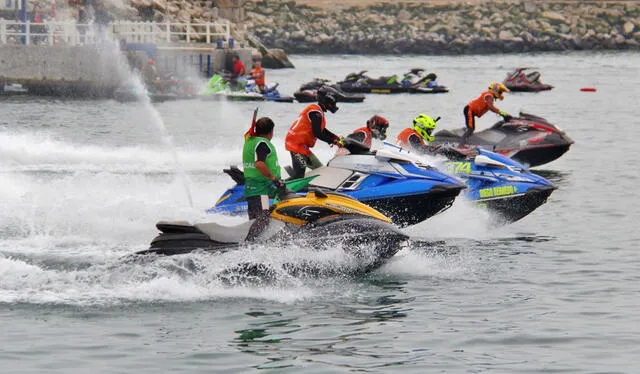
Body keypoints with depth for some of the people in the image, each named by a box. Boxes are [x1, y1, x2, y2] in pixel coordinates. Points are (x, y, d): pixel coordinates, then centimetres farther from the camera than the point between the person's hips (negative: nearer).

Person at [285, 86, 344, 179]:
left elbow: (322, 130, 26)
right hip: (297, 143, -11)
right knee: (299, 173, -18)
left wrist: (337, 138, 17)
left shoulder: (318, 112, 17)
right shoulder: (316, 112, -15)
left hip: (303, 145, 11)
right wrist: (334, 141, -13)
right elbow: (317, 133, -20)